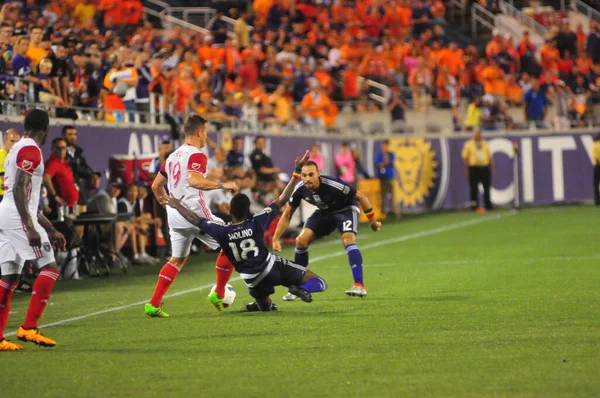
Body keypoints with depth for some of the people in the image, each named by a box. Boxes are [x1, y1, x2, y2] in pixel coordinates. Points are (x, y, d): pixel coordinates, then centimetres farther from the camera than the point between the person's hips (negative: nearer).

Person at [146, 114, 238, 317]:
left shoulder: (173, 156, 16)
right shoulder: (196, 155, -10)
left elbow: (156, 186, 22)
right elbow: (194, 180, -29)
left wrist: (166, 203, 33)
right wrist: (222, 185, -25)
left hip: (175, 216, 8)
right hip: (195, 213, -8)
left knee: (177, 259, 17)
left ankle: (153, 304, 6)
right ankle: (218, 295, 10)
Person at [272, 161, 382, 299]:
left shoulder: (332, 185, -37)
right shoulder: (300, 189, -22)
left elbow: (360, 196, -23)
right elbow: (287, 214, -7)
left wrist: (372, 220, -16)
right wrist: (276, 238, -13)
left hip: (346, 209, -5)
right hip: (324, 212, 5)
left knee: (348, 240, -30)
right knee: (301, 240, -7)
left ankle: (359, 286, -31)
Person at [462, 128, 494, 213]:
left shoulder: (485, 144, 14)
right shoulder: (468, 144, 3)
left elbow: (490, 157, 15)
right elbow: (465, 157, 2)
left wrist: (492, 168, 10)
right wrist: (466, 170, -4)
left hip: (485, 168, 3)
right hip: (474, 168, -3)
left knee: (487, 188, 5)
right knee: (474, 189, -3)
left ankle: (488, 205, 14)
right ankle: (474, 206, 3)